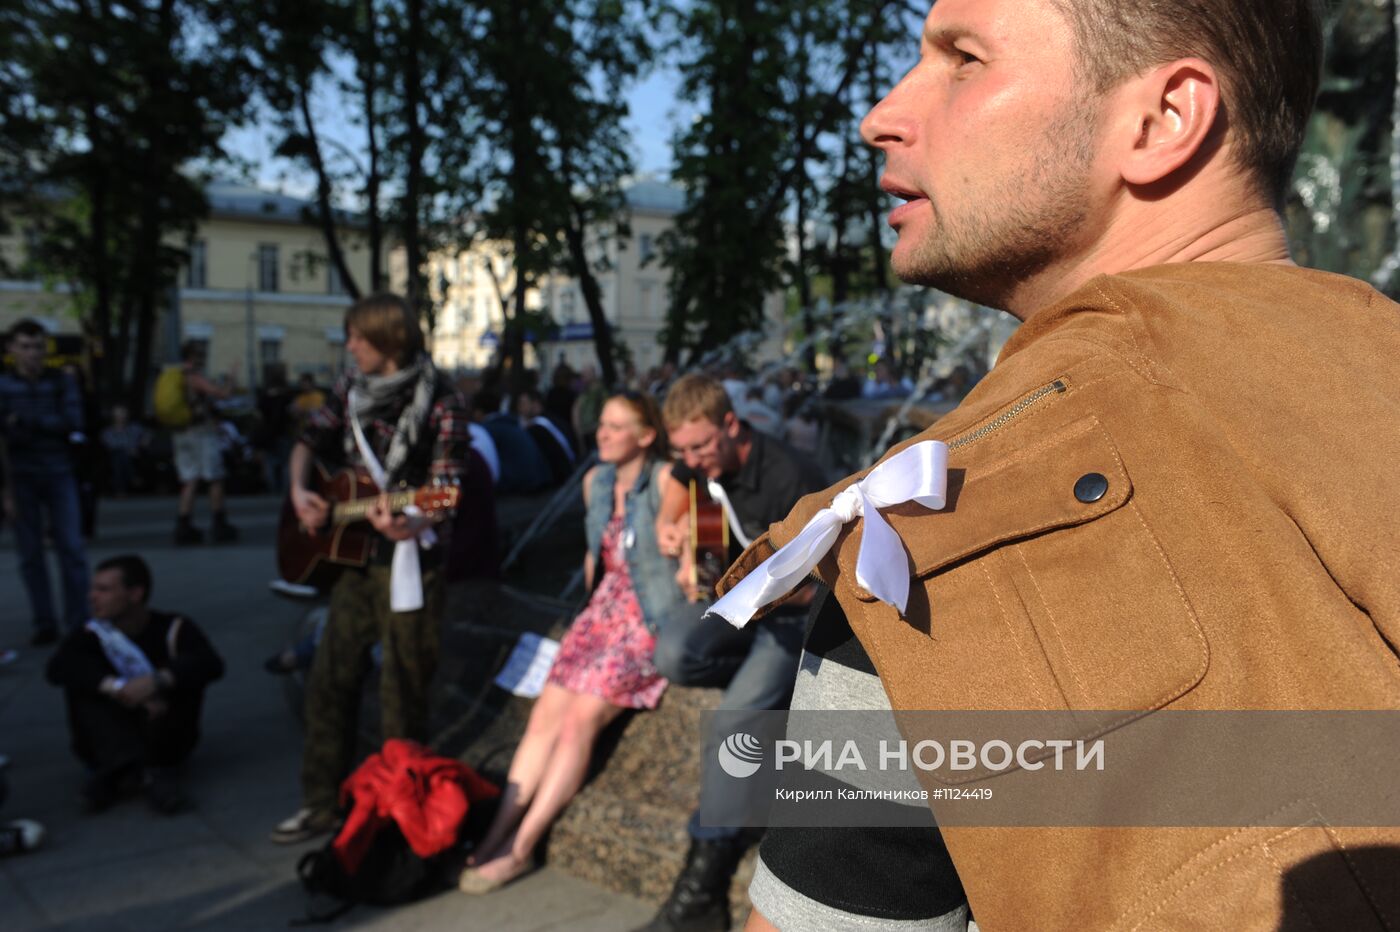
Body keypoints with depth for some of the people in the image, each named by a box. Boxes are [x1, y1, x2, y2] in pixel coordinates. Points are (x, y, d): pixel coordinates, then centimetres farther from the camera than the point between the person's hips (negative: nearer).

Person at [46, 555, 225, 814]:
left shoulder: (173, 629, -10)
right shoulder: (92, 635, -5)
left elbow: (211, 665, -27)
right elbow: (58, 667, -25)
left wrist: (157, 681, -43)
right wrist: (116, 688, -39)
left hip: (164, 741, -1)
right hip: (109, 743, 2)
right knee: (83, 680, -21)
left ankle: (118, 775, -24)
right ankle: (146, 772, -35)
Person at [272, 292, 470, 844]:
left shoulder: (438, 402, -12)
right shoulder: (352, 390, 7)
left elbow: (444, 493, -16)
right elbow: (310, 440, 20)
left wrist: (409, 525, -36)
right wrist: (299, 492, 1)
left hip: (409, 563, -6)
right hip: (354, 556, 7)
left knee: (404, 693, 2)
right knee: (330, 681, 12)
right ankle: (322, 805, 27)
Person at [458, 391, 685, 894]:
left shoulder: (664, 480, -13)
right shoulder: (595, 481, 9)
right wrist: (593, 606, 16)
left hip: (651, 620, -7)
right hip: (604, 609, 7)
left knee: (579, 720, -18)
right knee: (545, 713, -8)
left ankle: (519, 850, -11)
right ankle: (497, 833, -6)